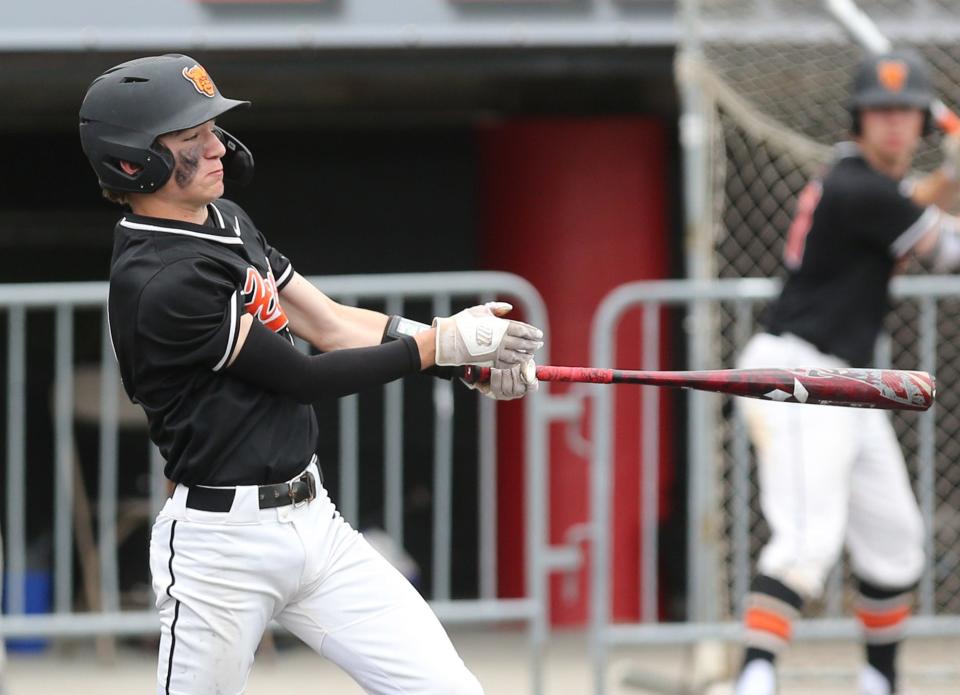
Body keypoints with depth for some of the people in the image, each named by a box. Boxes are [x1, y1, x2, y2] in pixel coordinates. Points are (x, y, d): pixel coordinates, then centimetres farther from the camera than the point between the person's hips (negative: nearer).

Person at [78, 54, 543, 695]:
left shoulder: (228, 224, 10)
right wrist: (443, 344, -11)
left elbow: (328, 324, 11)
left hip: (311, 517, 8)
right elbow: (303, 379, -14)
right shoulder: (163, 285, -19)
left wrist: (472, 348, -2)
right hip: (222, 543, -8)